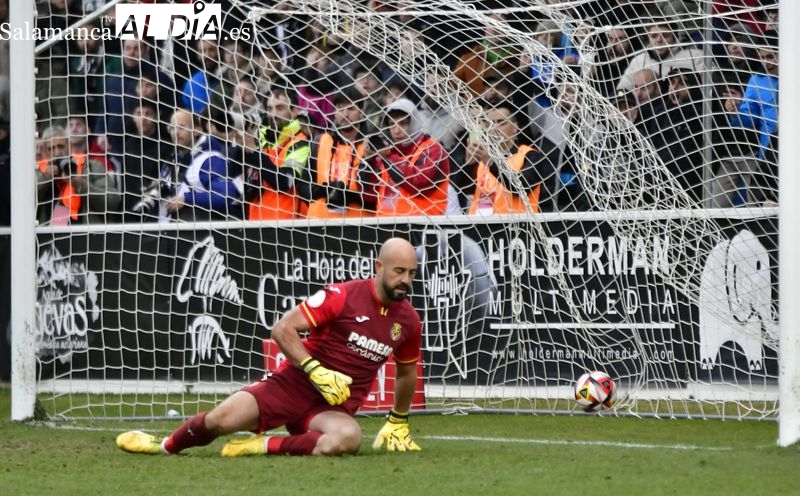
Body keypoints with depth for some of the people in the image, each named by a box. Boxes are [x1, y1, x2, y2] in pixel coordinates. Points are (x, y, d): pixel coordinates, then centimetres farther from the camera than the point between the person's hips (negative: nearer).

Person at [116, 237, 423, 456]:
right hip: (295, 383, -2)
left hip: (336, 406, 2)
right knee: (222, 420, -19)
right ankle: (166, 445, 16)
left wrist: (398, 422, 29)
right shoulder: (344, 296, -11)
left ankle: (265, 447, -16)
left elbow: (406, 372, 25)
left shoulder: (408, 322, 4)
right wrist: (316, 371, -20)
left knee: (347, 438, -36)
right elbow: (282, 329, -12)